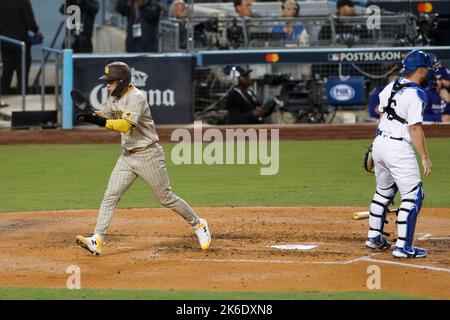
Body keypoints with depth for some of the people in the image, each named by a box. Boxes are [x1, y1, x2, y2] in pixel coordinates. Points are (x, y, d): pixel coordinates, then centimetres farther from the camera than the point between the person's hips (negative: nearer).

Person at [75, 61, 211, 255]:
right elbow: (105, 117, 15)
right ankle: (97, 240, -11)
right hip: (127, 156, 8)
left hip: (148, 155, -8)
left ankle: (198, 225, 23)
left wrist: (98, 121, -38)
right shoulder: (114, 97, 6)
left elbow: (126, 125, -32)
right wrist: (90, 115, -7)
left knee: (166, 198, 3)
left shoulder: (136, 98, -21)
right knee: (111, 195, -6)